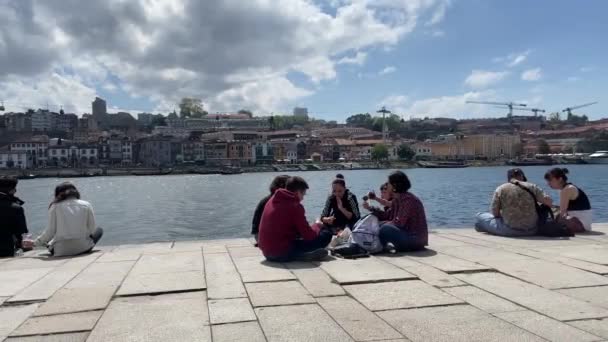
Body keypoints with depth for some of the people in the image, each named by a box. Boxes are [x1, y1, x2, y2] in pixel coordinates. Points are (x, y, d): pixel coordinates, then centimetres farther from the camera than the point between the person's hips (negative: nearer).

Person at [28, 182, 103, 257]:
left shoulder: (55, 206, -2)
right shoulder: (86, 205, -1)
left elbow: (51, 231, -4)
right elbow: (91, 229, -2)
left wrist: (35, 243, 11)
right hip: (82, 247, -2)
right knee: (99, 230, 25)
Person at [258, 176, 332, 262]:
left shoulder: (272, 200, 9)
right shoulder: (295, 206, -13)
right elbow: (309, 235, -12)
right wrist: (318, 226, 10)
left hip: (267, 252, 8)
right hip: (283, 254, -8)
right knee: (326, 234, -2)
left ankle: (301, 254, 8)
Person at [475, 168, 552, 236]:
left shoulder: (501, 189, -3)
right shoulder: (531, 187, 3)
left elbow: (495, 212, -2)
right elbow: (549, 202, -3)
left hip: (510, 230, -2)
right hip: (532, 230, 2)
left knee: (480, 216, 17)